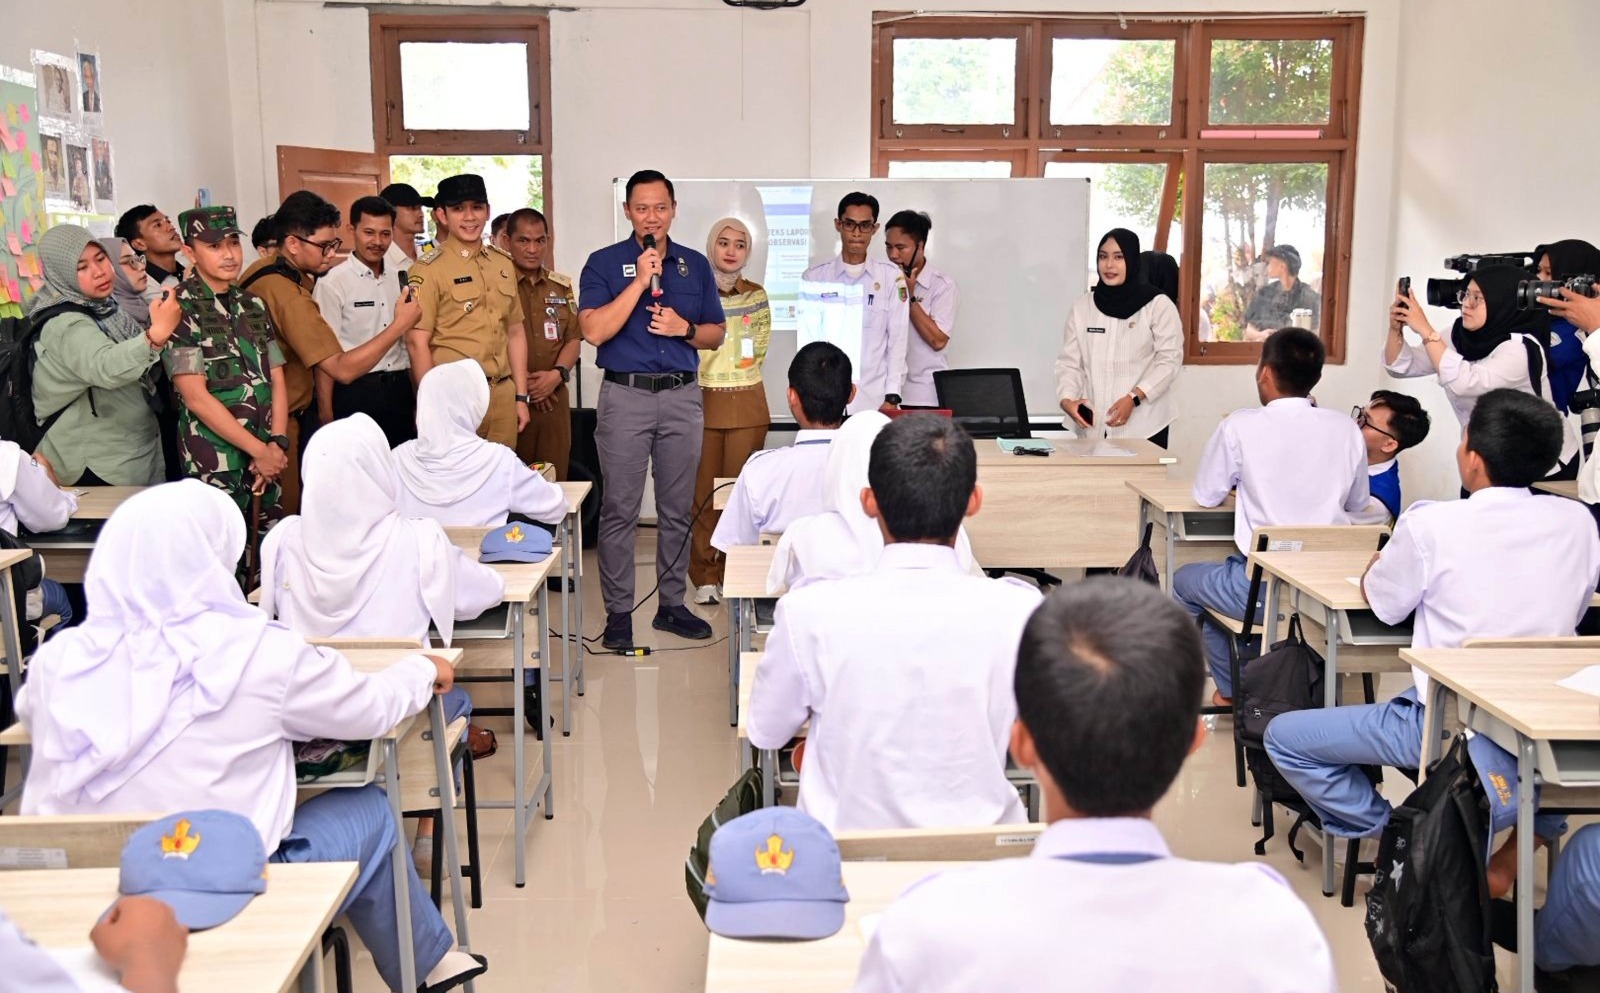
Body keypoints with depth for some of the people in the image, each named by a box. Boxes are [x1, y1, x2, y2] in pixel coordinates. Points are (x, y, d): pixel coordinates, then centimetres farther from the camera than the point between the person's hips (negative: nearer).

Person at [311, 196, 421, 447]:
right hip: (355, 394, -6)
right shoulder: (332, 283, -9)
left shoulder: (398, 279, 10)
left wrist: (416, 399, 14)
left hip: (400, 391, 6)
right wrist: (327, 417, -12)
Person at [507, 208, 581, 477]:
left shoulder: (561, 286, 16)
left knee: (554, 478, 5)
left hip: (553, 397, 5)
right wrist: (519, 381, -13)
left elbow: (574, 338, 12)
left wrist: (558, 374, -6)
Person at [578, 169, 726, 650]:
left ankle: (671, 604, 19)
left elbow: (716, 334, 13)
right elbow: (593, 330, -13)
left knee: (678, 509, 8)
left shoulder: (695, 264, 11)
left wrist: (684, 328, -8)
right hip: (625, 394, -3)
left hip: (682, 395, 3)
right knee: (620, 509, -1)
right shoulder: (604, 263, 1)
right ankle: (618, 611, 7)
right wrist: (641, 280, -17)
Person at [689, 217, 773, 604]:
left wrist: (736, 377, 6)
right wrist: (704, 378, -4)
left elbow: (760, 349, 14)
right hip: (702, 401, -1)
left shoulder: (757, 296, 9)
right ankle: (706, 576, 9)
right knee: (703, 491, 1)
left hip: (747, 403, 1)